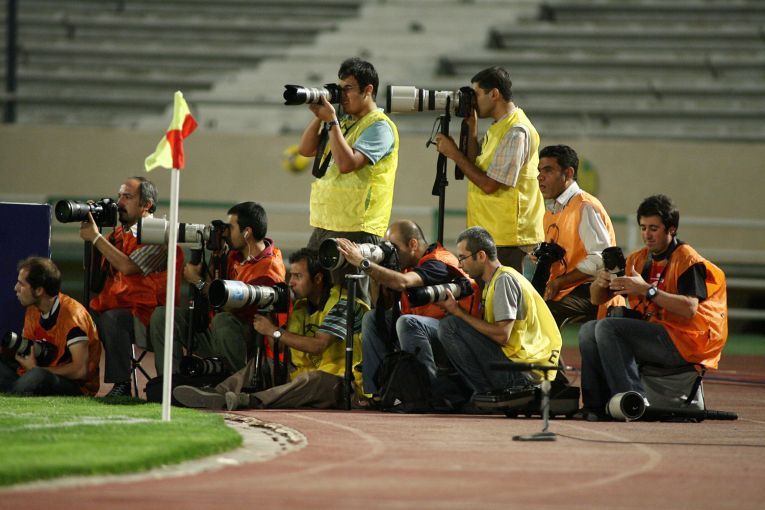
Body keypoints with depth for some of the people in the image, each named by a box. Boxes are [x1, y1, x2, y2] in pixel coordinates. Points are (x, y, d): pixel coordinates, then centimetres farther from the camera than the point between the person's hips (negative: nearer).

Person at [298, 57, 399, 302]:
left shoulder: (379, 126, -9)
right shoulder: (345, 123, 18)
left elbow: (347, 163, -21)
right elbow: (306, 149, 18)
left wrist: (331, 121, -15)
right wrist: (319, 116, 5)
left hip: (354, 231, -9)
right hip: (323, 227, 9)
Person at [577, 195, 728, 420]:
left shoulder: (688, 260, -6)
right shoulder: (637, 259, 15)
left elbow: (689, 309, -22)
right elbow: (598, 299, 16)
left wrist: (647, 290, -26)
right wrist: (600, 283, -8)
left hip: (683, 343, -8)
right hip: (650, 335, 8)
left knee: (607, 327, -23)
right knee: (588, 331, -5)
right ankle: (597, 404, -12)